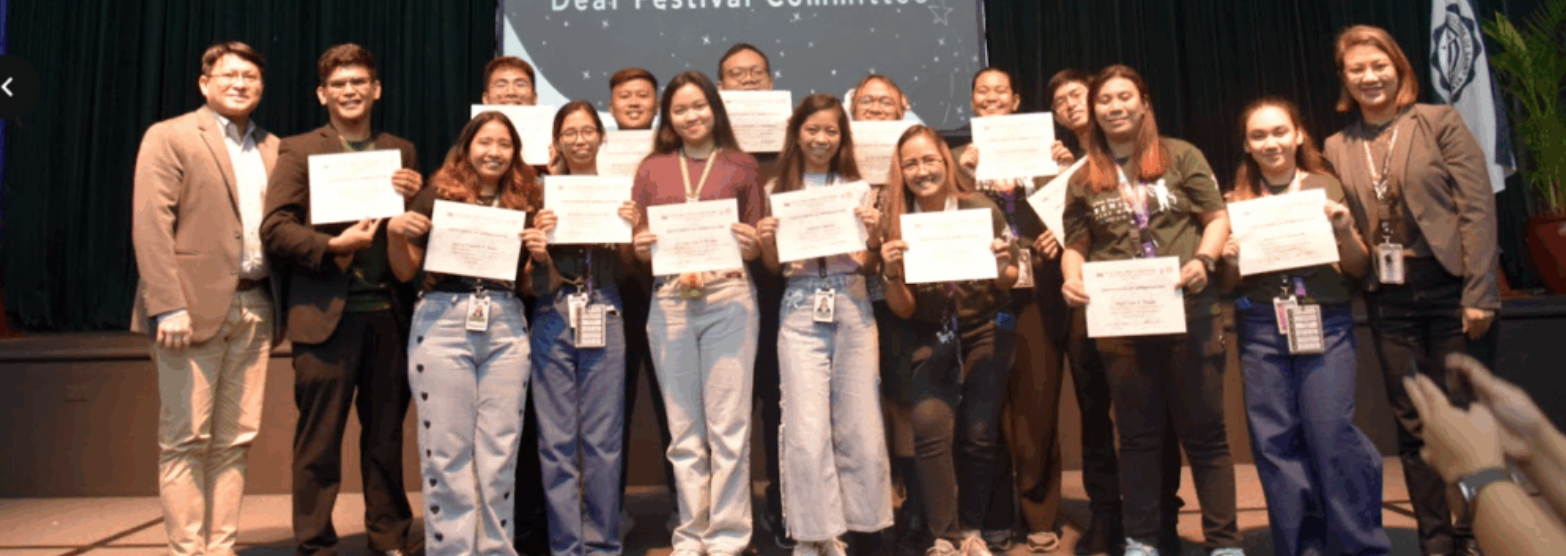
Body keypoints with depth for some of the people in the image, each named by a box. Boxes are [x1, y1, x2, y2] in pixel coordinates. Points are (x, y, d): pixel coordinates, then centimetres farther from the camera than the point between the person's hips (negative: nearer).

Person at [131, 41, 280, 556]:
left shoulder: (273, 148, 16)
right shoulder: (169, 137, 0)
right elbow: (150, 225, -9)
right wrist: (168, 306, -17)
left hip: (255, 308, 5)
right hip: (193, 306, -5)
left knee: (236, 440, 7)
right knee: (185, 439, 1)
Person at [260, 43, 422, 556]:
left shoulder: (401, 152, 15)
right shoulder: (299, 150, 5)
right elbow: (273, 228, -3)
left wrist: (417, 197, -5)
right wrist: (331, 245, -17)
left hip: (388, 313, 3)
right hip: (326, 312, -3)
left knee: (386, 435, 10)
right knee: (319, 439, 4)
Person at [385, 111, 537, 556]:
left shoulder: (525, 201, 11)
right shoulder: (438, 194, 4)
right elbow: (405, 272, 8)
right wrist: (396, 233, -10)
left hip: (506, 327, 2)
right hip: (443, 323, -2)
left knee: (501, 452, 5)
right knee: (446, 452, 2)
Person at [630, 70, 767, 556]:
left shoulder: (742, 166, 8)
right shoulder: (651, 169, 12)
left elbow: (759, 245, 8)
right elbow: (637, 248, 12)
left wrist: (751, 244, -13)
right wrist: (640, 248, -9)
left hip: (729, 300, -2)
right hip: (669, 303, 2)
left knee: (729, 425, -1)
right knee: (684, 430, 7)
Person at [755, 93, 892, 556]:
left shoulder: (858, 188, 9)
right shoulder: (778, 189, 7)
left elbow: (869, 266, 8)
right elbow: (773, 267, 9)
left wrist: (875, 234, -11)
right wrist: (766, 241, -11)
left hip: (853, 307, 1)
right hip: (801, 311, -1)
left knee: (859, 427, 4)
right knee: (807, 431, -5)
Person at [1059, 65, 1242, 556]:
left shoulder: (1181, 156, 5)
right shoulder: (1084, 179, 10)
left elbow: (1217, 218, 4)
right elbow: (1076, 245, 11)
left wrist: (1204, 259, -15)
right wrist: (1072, 279, -9)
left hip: (1188, 310, -2)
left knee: (1203, 428, 5)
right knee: (1138, 432, 11)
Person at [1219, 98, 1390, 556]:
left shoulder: (1327, 188, 5)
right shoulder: (1237, 201, 9)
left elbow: (1359, 268, 6)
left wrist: (1345, 231, -12)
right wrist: (1230, 262, -10)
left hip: (1326, 325, -2)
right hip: (1261, 331, 2)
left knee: (1331, 432, -9)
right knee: (1275, 441, 2)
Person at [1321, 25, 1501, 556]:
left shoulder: (1440, 122, -1)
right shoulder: (1338, 147, 8)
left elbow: (1477, 209, -6)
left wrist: (1478, 292, -12)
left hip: (1448, 289, -3)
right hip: (1387, 300, 3)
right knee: (1413, 424, 8)